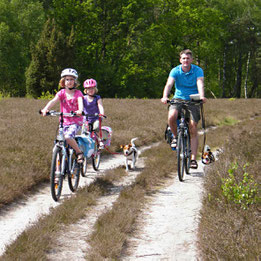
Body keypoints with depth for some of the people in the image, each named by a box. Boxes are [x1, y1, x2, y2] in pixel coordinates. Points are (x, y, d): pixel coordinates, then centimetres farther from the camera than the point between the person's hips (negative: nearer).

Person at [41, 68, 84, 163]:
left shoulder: (78, 93, -1)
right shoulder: (61, 93, 4)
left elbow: (80, 102, -21)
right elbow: (53, 101, -15)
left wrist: (80, 110, -45)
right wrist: (45, 109, -35)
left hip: (76, 122, -4)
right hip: (64, 122, 4)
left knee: (68, 137, -30)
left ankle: (79, 153, -9)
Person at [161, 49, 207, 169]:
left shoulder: (198, 70, -8)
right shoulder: (175, 71, -6)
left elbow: (200, 84, -24)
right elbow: (169, 84, -20)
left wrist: (202, 96, -45)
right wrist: (165, 97, -40)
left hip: (193, 101, -1)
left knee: (193, 129, -9)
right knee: (171, 117, -31)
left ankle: (193, 159, -2)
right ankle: (175, 136, 0)